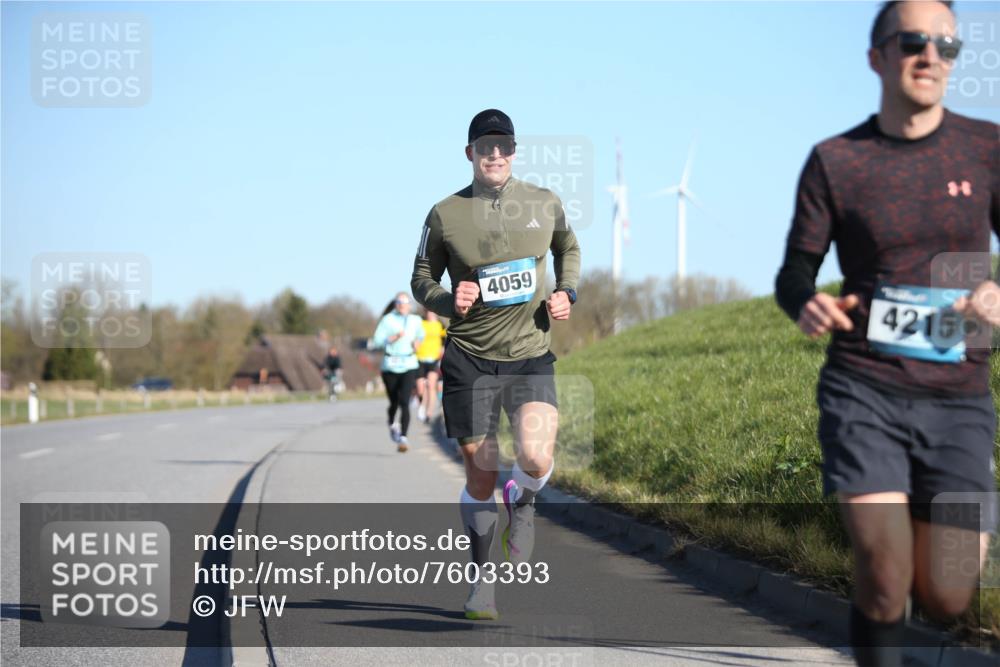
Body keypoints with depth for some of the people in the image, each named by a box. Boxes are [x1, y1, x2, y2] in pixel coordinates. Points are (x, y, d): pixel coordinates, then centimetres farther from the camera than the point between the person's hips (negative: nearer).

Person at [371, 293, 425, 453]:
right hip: (390, 366, -1)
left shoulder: (415, 321, 8)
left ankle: (402, 438, -24)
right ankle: (392, 424, 46)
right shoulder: (387, 320, -2)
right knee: (394, 402, 12)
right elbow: (377, 342, -7)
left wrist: (417, 343, 7)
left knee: (404, 403, -16)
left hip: (409, 366, 1)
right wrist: (394, 338, -20)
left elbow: (420, 335, 28)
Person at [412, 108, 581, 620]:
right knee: (480, 477, 3)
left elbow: (569, 248, 24)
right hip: (469, 358, -1)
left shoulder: (545, 204, 4)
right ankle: (482, 579, 23)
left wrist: (566, 292, 6)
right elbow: (421, 278, 9)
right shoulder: (445, 215, -2)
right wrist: (448, 301, -12)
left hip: (531, 354, 1)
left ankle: (521, 503, 16)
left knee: (536, 457, -22)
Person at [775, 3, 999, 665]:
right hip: (863, 391, -1)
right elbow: (795, 273, 4)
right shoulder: (835, 161, 0)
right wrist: (807, 305, -20)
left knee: (945, 598, 2)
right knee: (884, 578, -17)